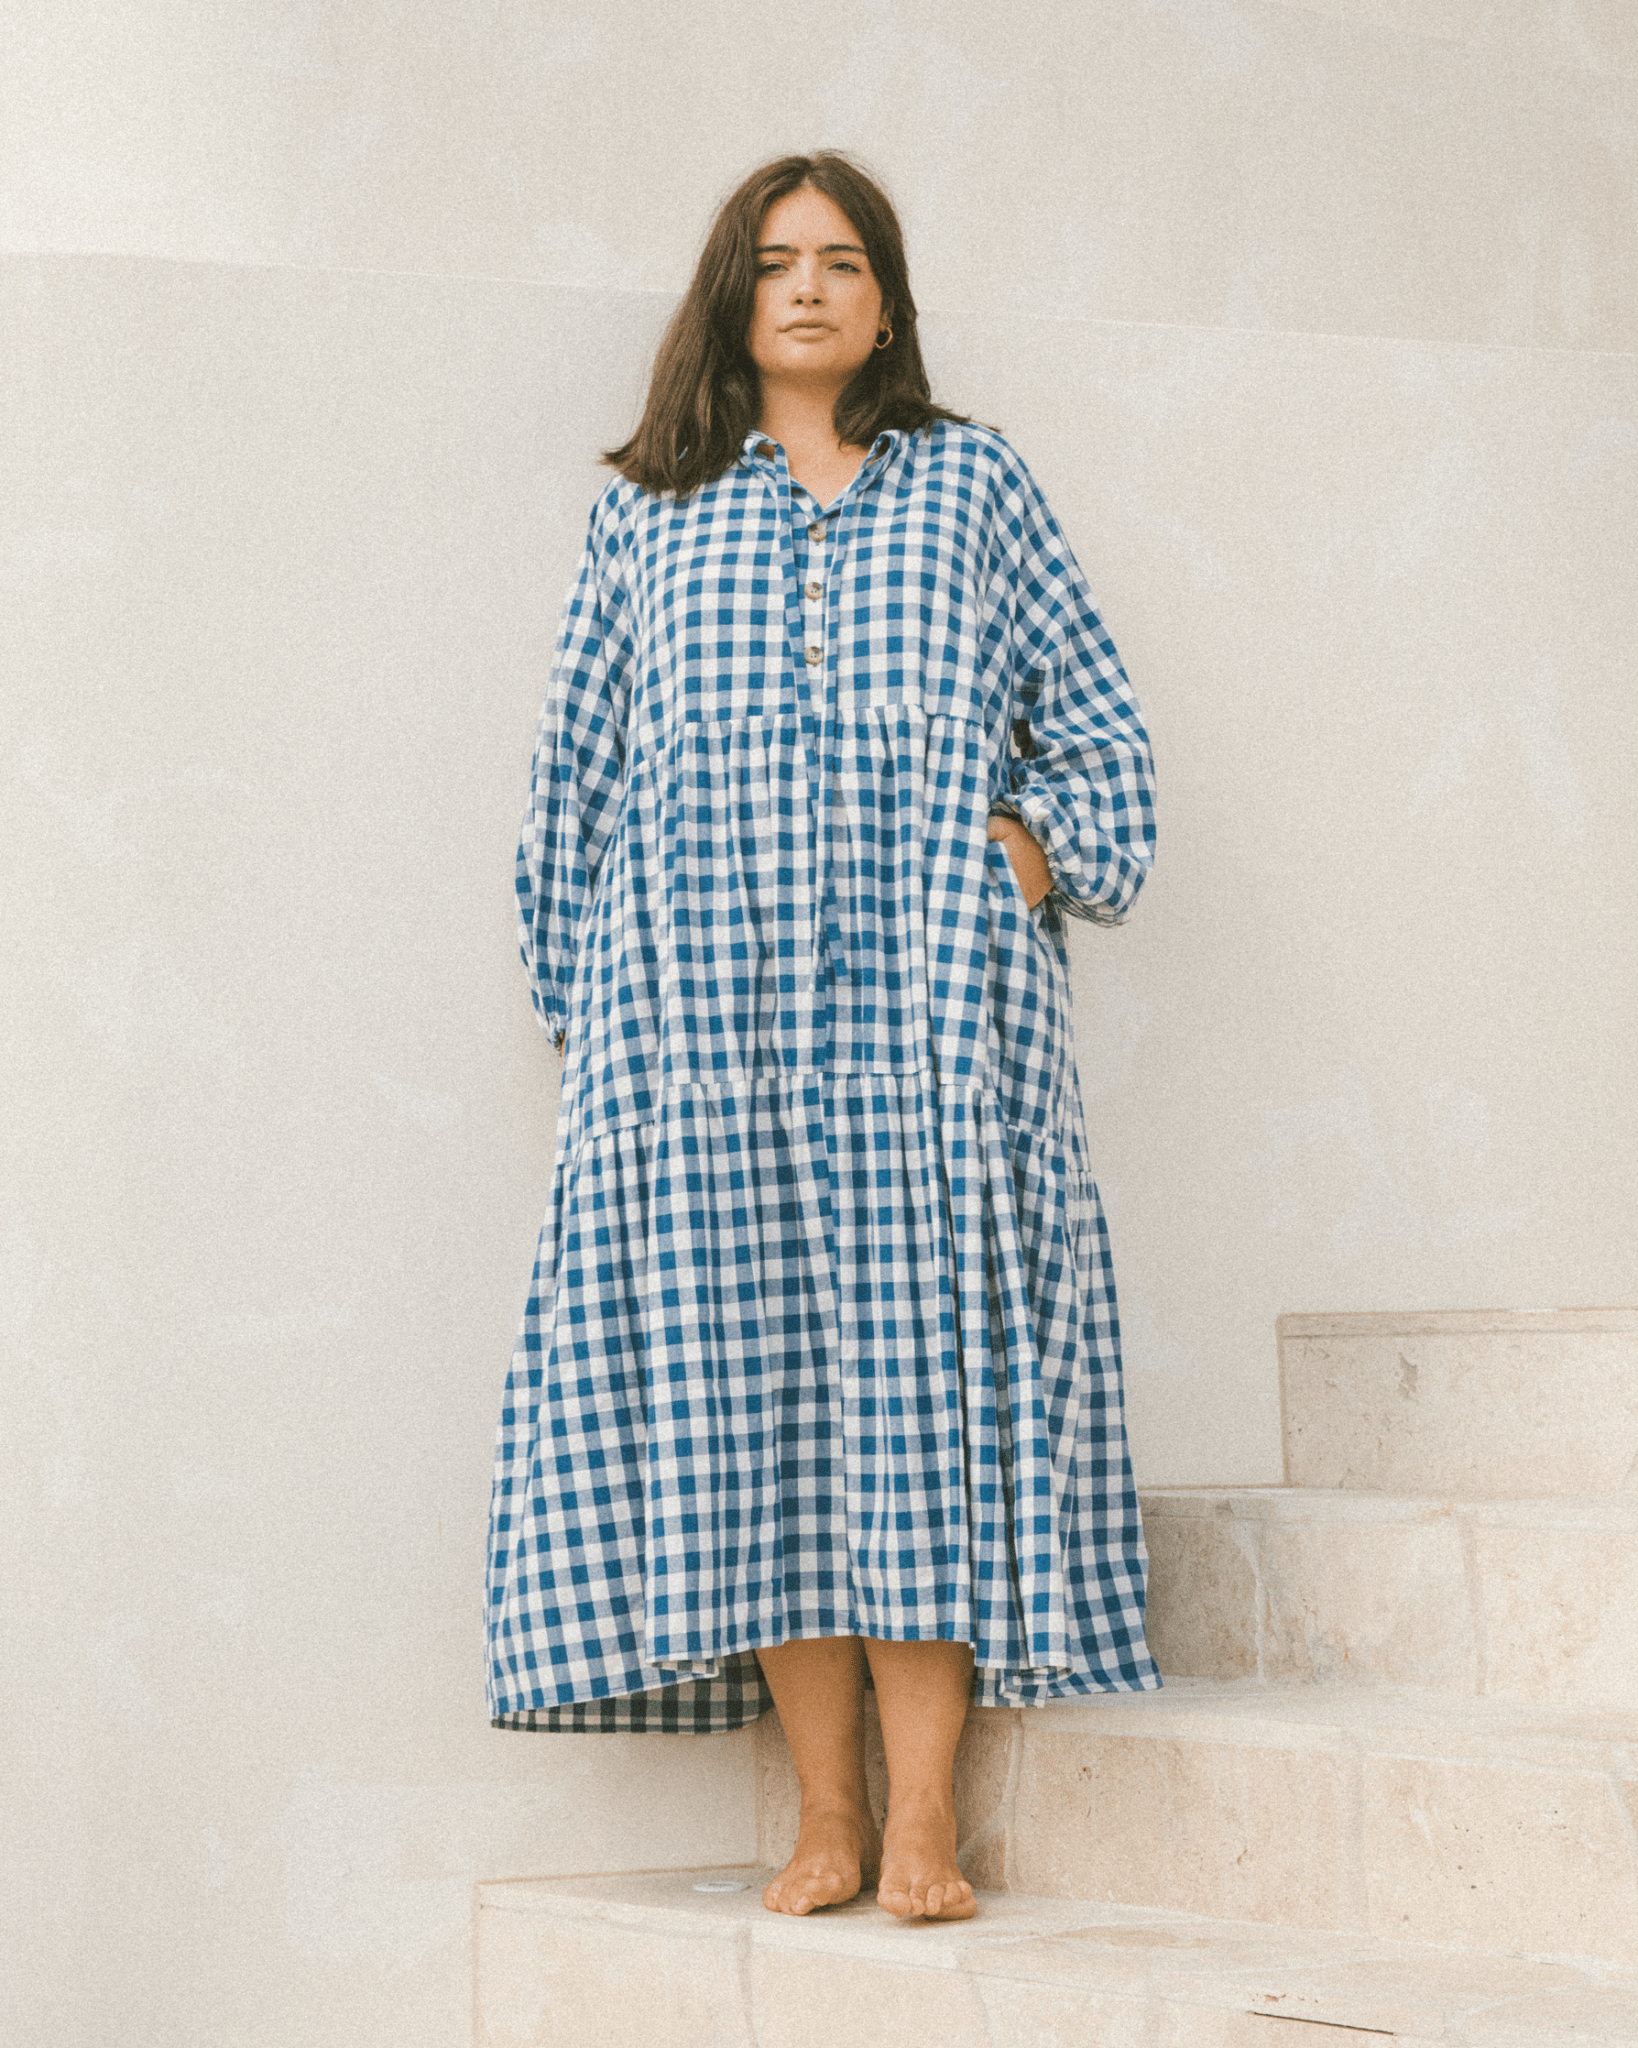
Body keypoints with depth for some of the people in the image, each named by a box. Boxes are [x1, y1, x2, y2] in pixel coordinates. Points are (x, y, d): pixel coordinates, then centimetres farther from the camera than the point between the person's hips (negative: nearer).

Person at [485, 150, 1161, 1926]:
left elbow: (1097, 724, 15)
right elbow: (577, 769, 17)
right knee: (744, 1392, -4)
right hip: (705, 1020, 1)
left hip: (933, 1024, -1)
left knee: (929, 1378, -8)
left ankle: (921, 1814, -6)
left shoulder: (971, 483, 16)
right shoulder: (647, 514, 17)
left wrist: (1033, 850, -2)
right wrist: (590, 1001, 10)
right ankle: (824, 1814, 1)